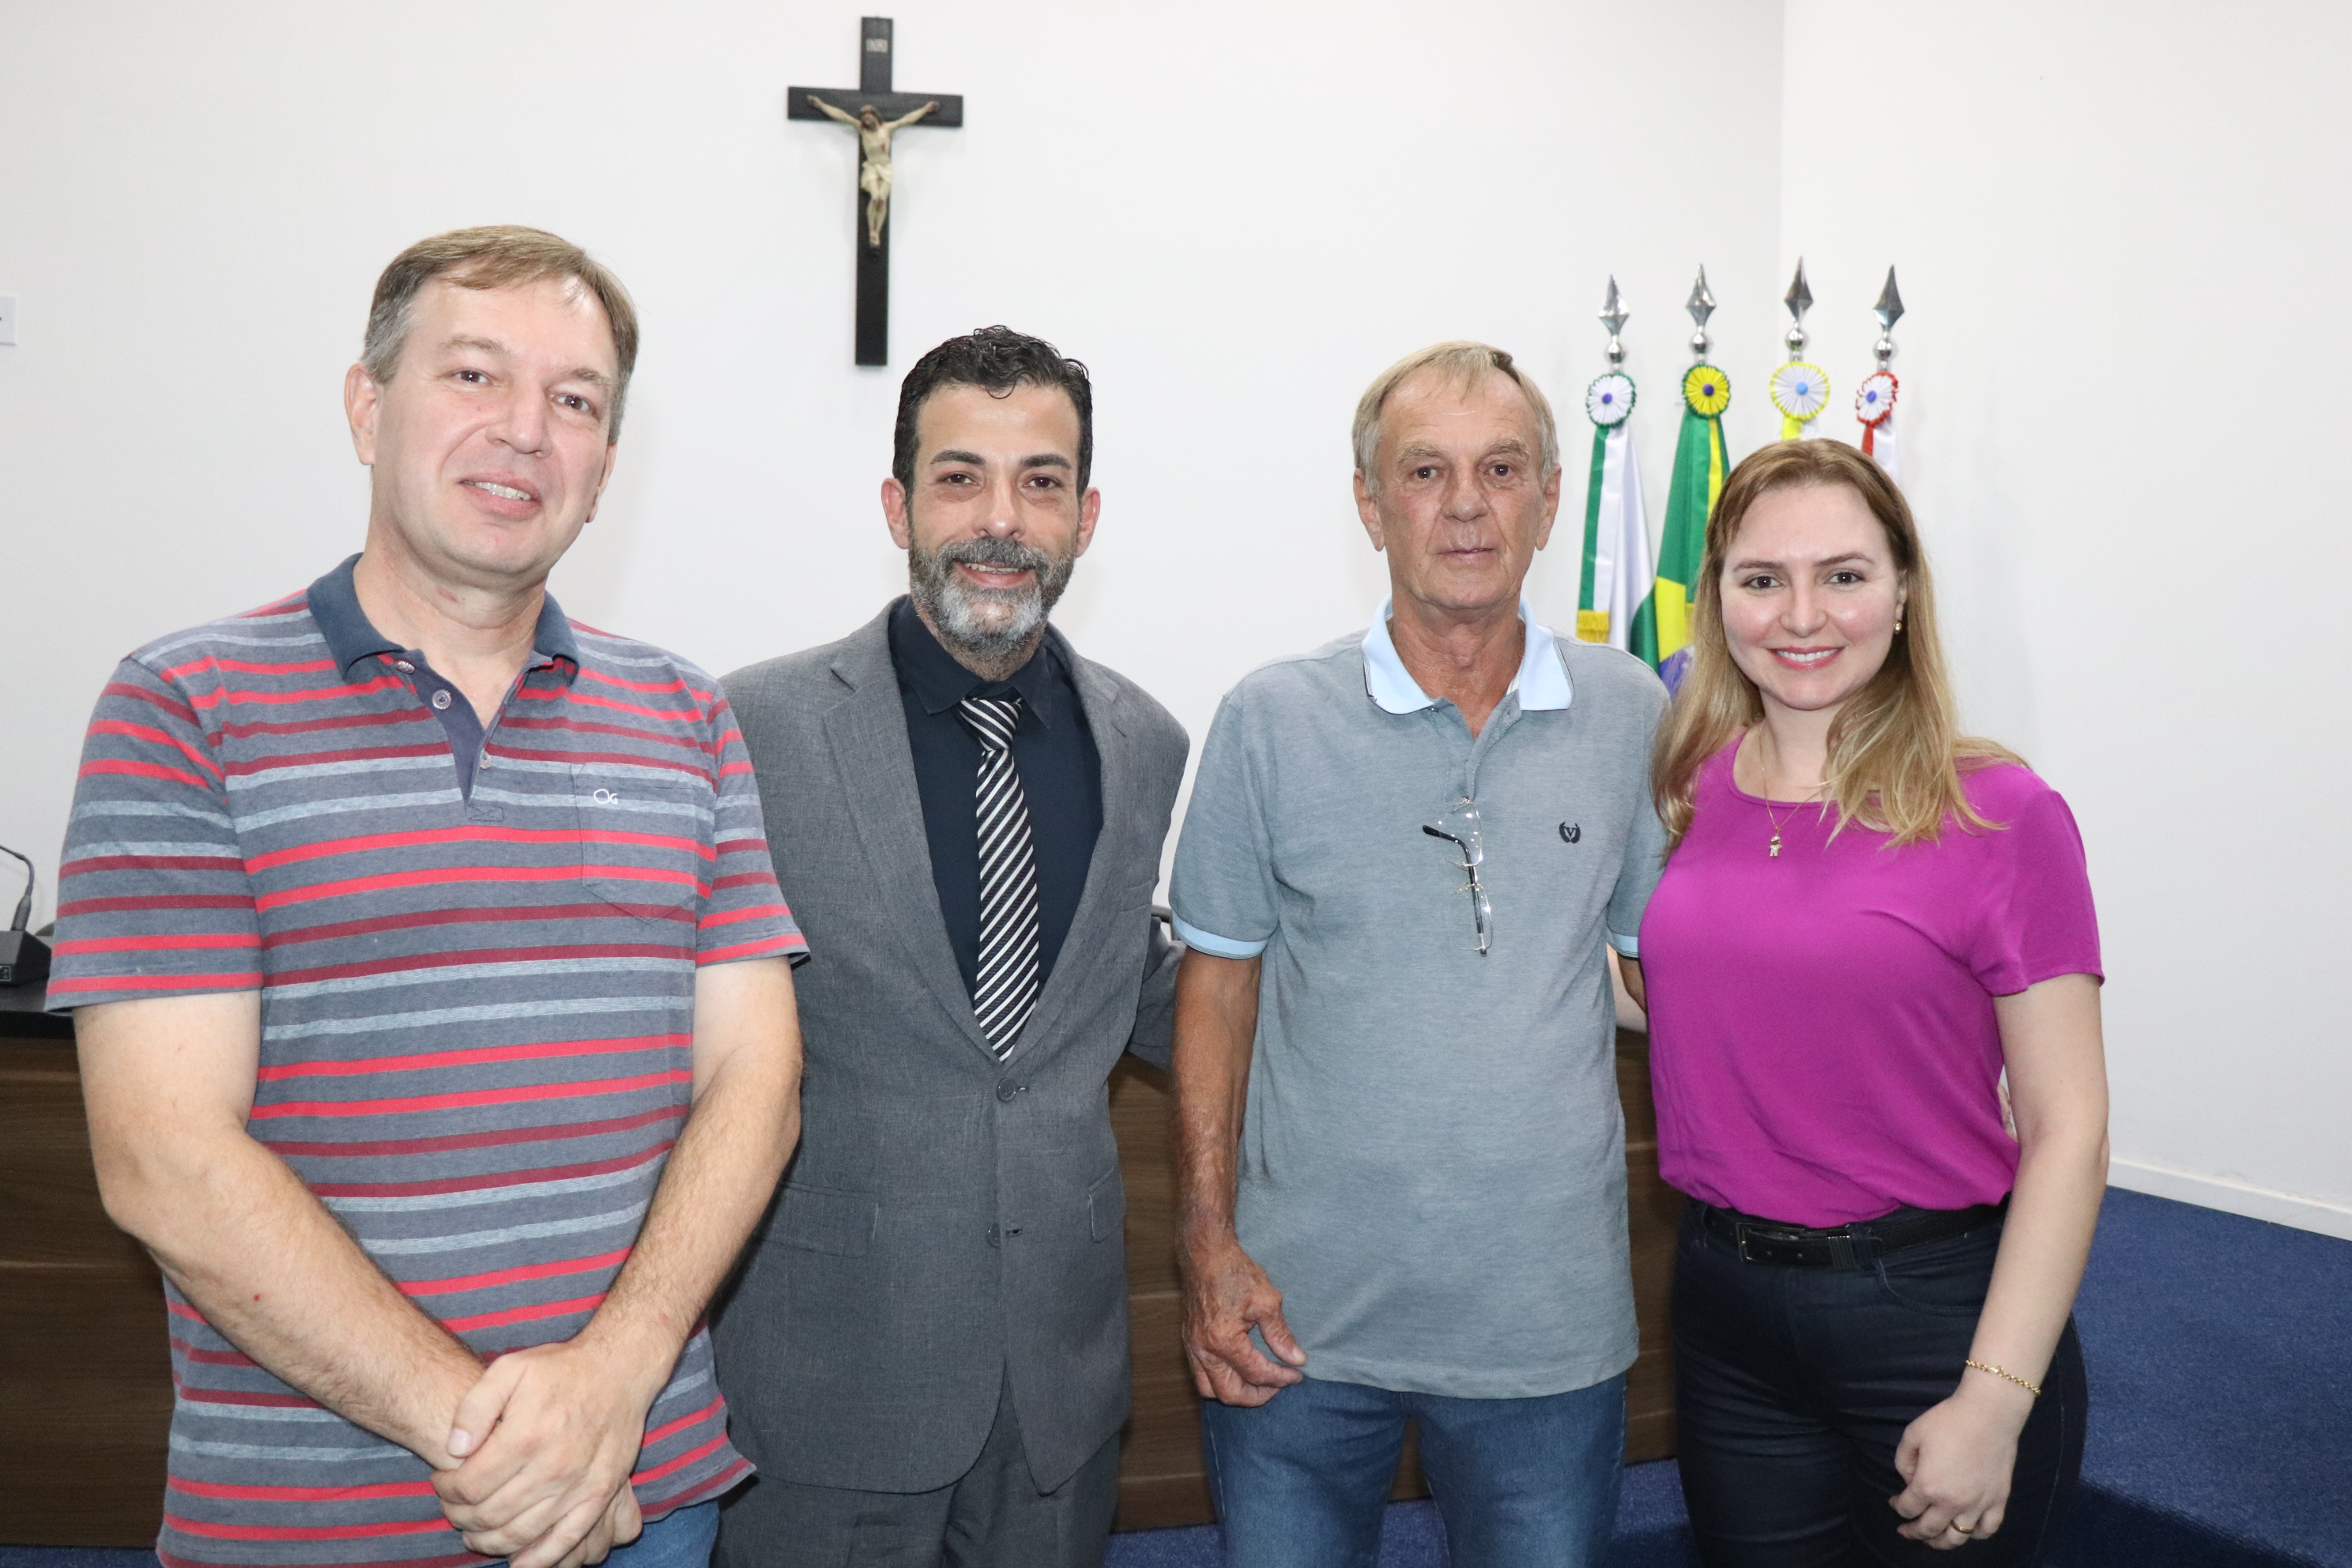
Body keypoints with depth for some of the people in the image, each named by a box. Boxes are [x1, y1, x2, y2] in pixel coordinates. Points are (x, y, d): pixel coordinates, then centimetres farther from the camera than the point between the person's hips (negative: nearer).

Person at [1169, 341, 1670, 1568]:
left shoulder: (1632, 718, -1)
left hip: (1551, 1324, 1)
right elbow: (1219, 982, 0)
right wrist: (1208, 1239, -4)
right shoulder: (1272, 719, -5)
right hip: (1300, 1318, -1)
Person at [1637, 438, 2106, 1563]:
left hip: (1934, 1306, -4)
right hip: (1725, 1307, 4)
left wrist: (1995, 1399, -16)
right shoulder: (1693, 792, 1)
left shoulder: (1999, 814, -11)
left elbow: (2066, 1127, -12)